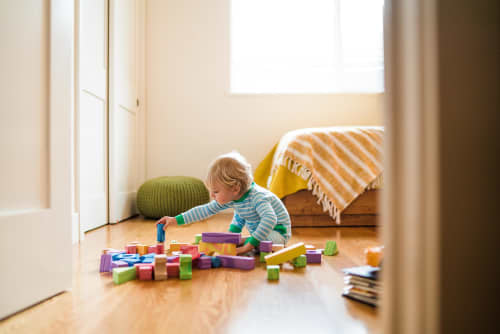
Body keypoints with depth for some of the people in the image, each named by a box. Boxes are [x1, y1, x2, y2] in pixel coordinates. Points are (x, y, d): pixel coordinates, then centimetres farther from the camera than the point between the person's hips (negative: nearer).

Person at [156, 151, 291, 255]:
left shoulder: (256, 196, -35)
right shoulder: (230, 198, -11)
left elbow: (270, 219, -49)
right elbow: (205, 210, -7)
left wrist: (249, 244, -52)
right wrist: (176, 220, -11)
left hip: (277, 231, -8)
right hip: (258, 231, 8)